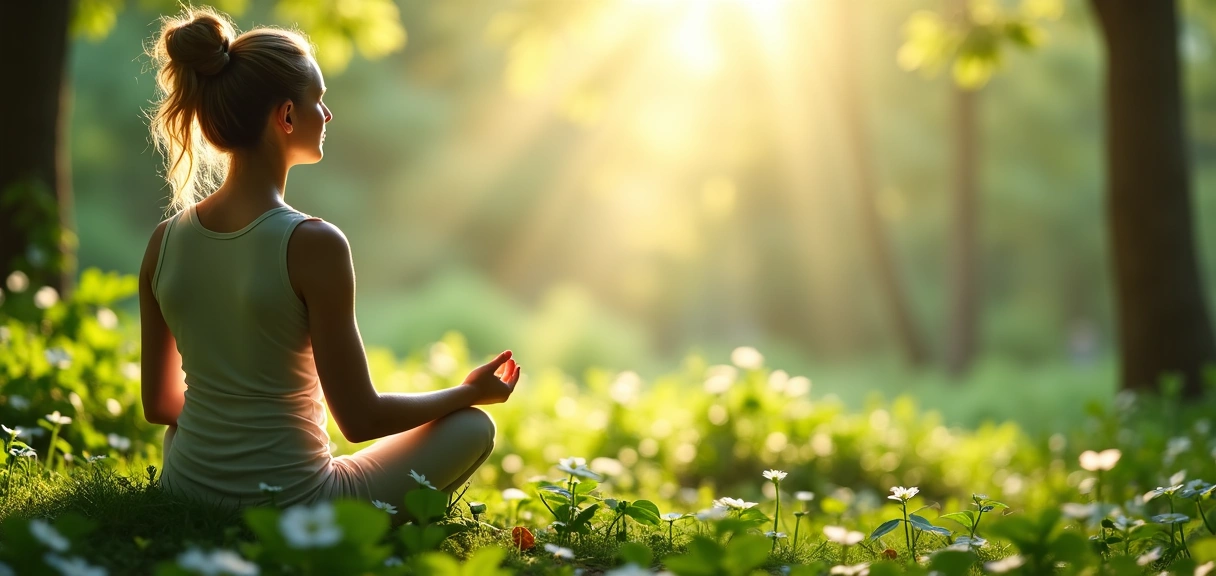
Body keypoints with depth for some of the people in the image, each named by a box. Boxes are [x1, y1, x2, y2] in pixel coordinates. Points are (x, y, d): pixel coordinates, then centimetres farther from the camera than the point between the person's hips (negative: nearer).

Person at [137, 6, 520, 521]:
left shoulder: (166, 241, -3)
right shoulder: (313, 245, -21)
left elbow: (158, 404, 8)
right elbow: (360, 418, -14)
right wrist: (472, 392, 3)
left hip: (186, 501, 6)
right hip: (290, 512, -5)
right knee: (473, 426, 15)